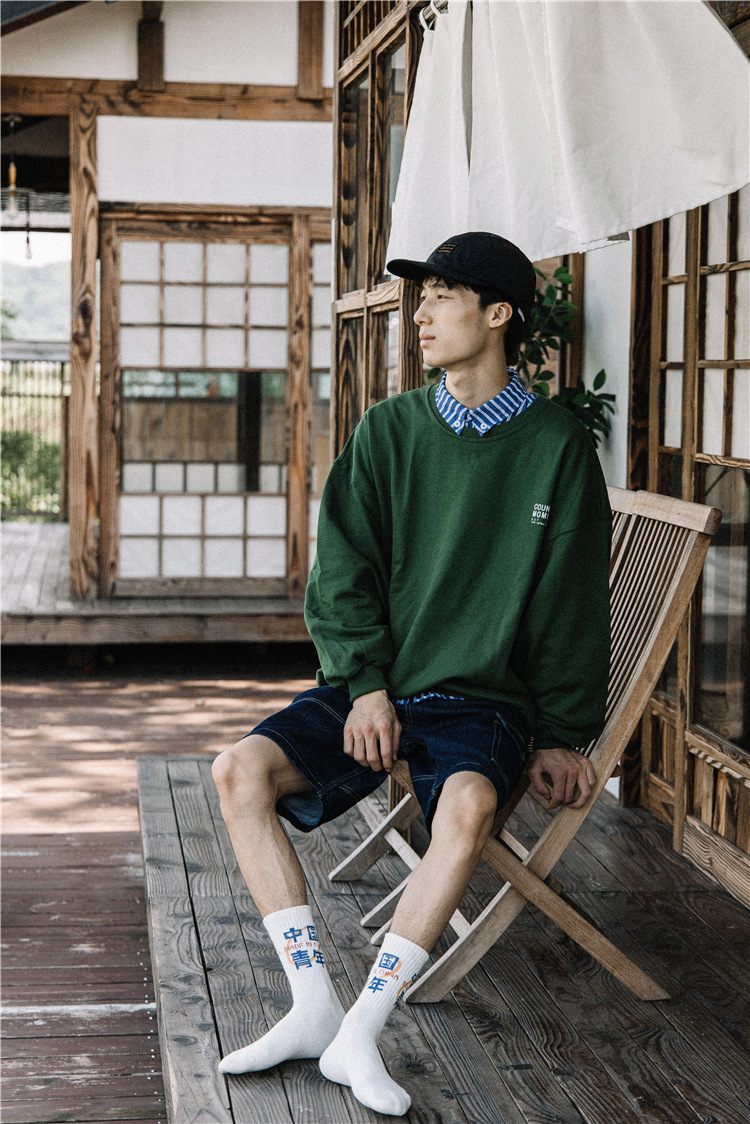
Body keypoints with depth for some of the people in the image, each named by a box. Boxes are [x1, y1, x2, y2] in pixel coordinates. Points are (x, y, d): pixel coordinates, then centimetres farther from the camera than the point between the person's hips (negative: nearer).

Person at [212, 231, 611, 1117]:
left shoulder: (556, 445, 0)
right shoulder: (389, 429, 7)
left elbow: (573, 603, 3)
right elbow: (344, 570, 5)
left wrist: (562, 737, 2)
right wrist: (366, 685, -9)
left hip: (482, 699, -3)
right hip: (372, 685, 3)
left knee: (468, 805, -36)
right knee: (240, 770, -21)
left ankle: (360, 1033, -28)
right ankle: (315, 1005, -17)